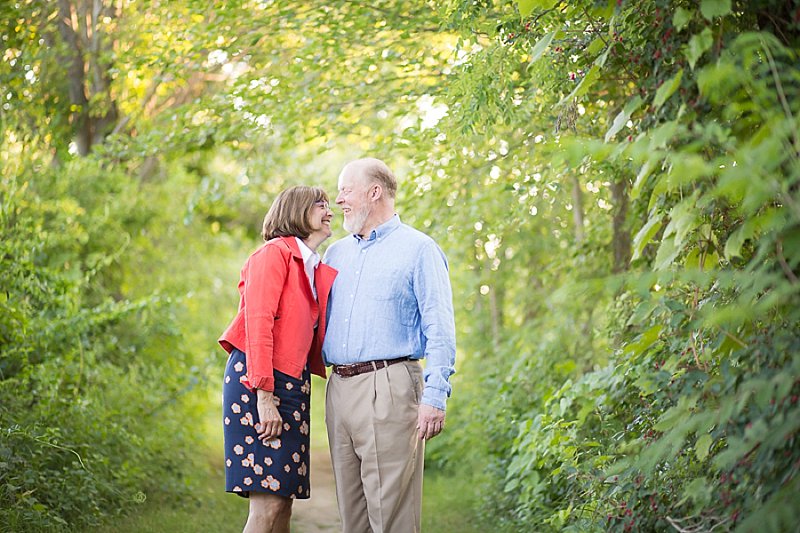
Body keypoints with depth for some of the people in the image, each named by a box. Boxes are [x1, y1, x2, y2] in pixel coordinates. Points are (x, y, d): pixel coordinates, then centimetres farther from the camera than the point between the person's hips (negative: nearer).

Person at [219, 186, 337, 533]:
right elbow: (258, 324, -13)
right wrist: (264, 395, -20)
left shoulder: (317, 271, 21)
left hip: (294, 385, 8)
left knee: (284, 502, 6)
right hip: (256, 382, -8)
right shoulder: (274, 253, -3)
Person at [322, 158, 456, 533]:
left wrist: (434, 397, -15)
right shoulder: (336, 253, 20)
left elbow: (440, 330, -6)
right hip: (339, 389, 6)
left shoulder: (418, 249, 0)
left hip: (388, 388, -6)